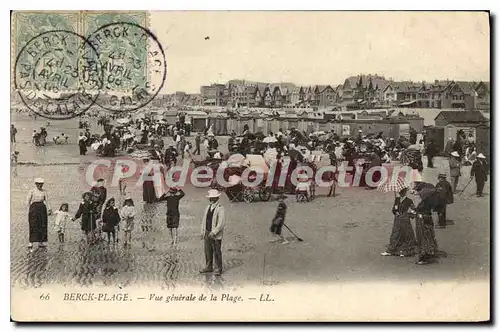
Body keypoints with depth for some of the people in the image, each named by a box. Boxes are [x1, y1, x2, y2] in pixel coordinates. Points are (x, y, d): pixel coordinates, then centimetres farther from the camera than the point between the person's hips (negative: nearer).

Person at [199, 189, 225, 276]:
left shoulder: (220, 209, -11)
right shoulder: (208, 208, 11)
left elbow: (221, 223, -17)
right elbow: (204, 220, 18)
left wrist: (213, 232, -20)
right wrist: (203, 232, 10)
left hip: (216, 235, -7)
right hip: (207, 233, 7)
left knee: (217, 252, -1)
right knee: (208, 252, 12)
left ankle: (218, 269, 9)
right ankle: (208, 267, 23)